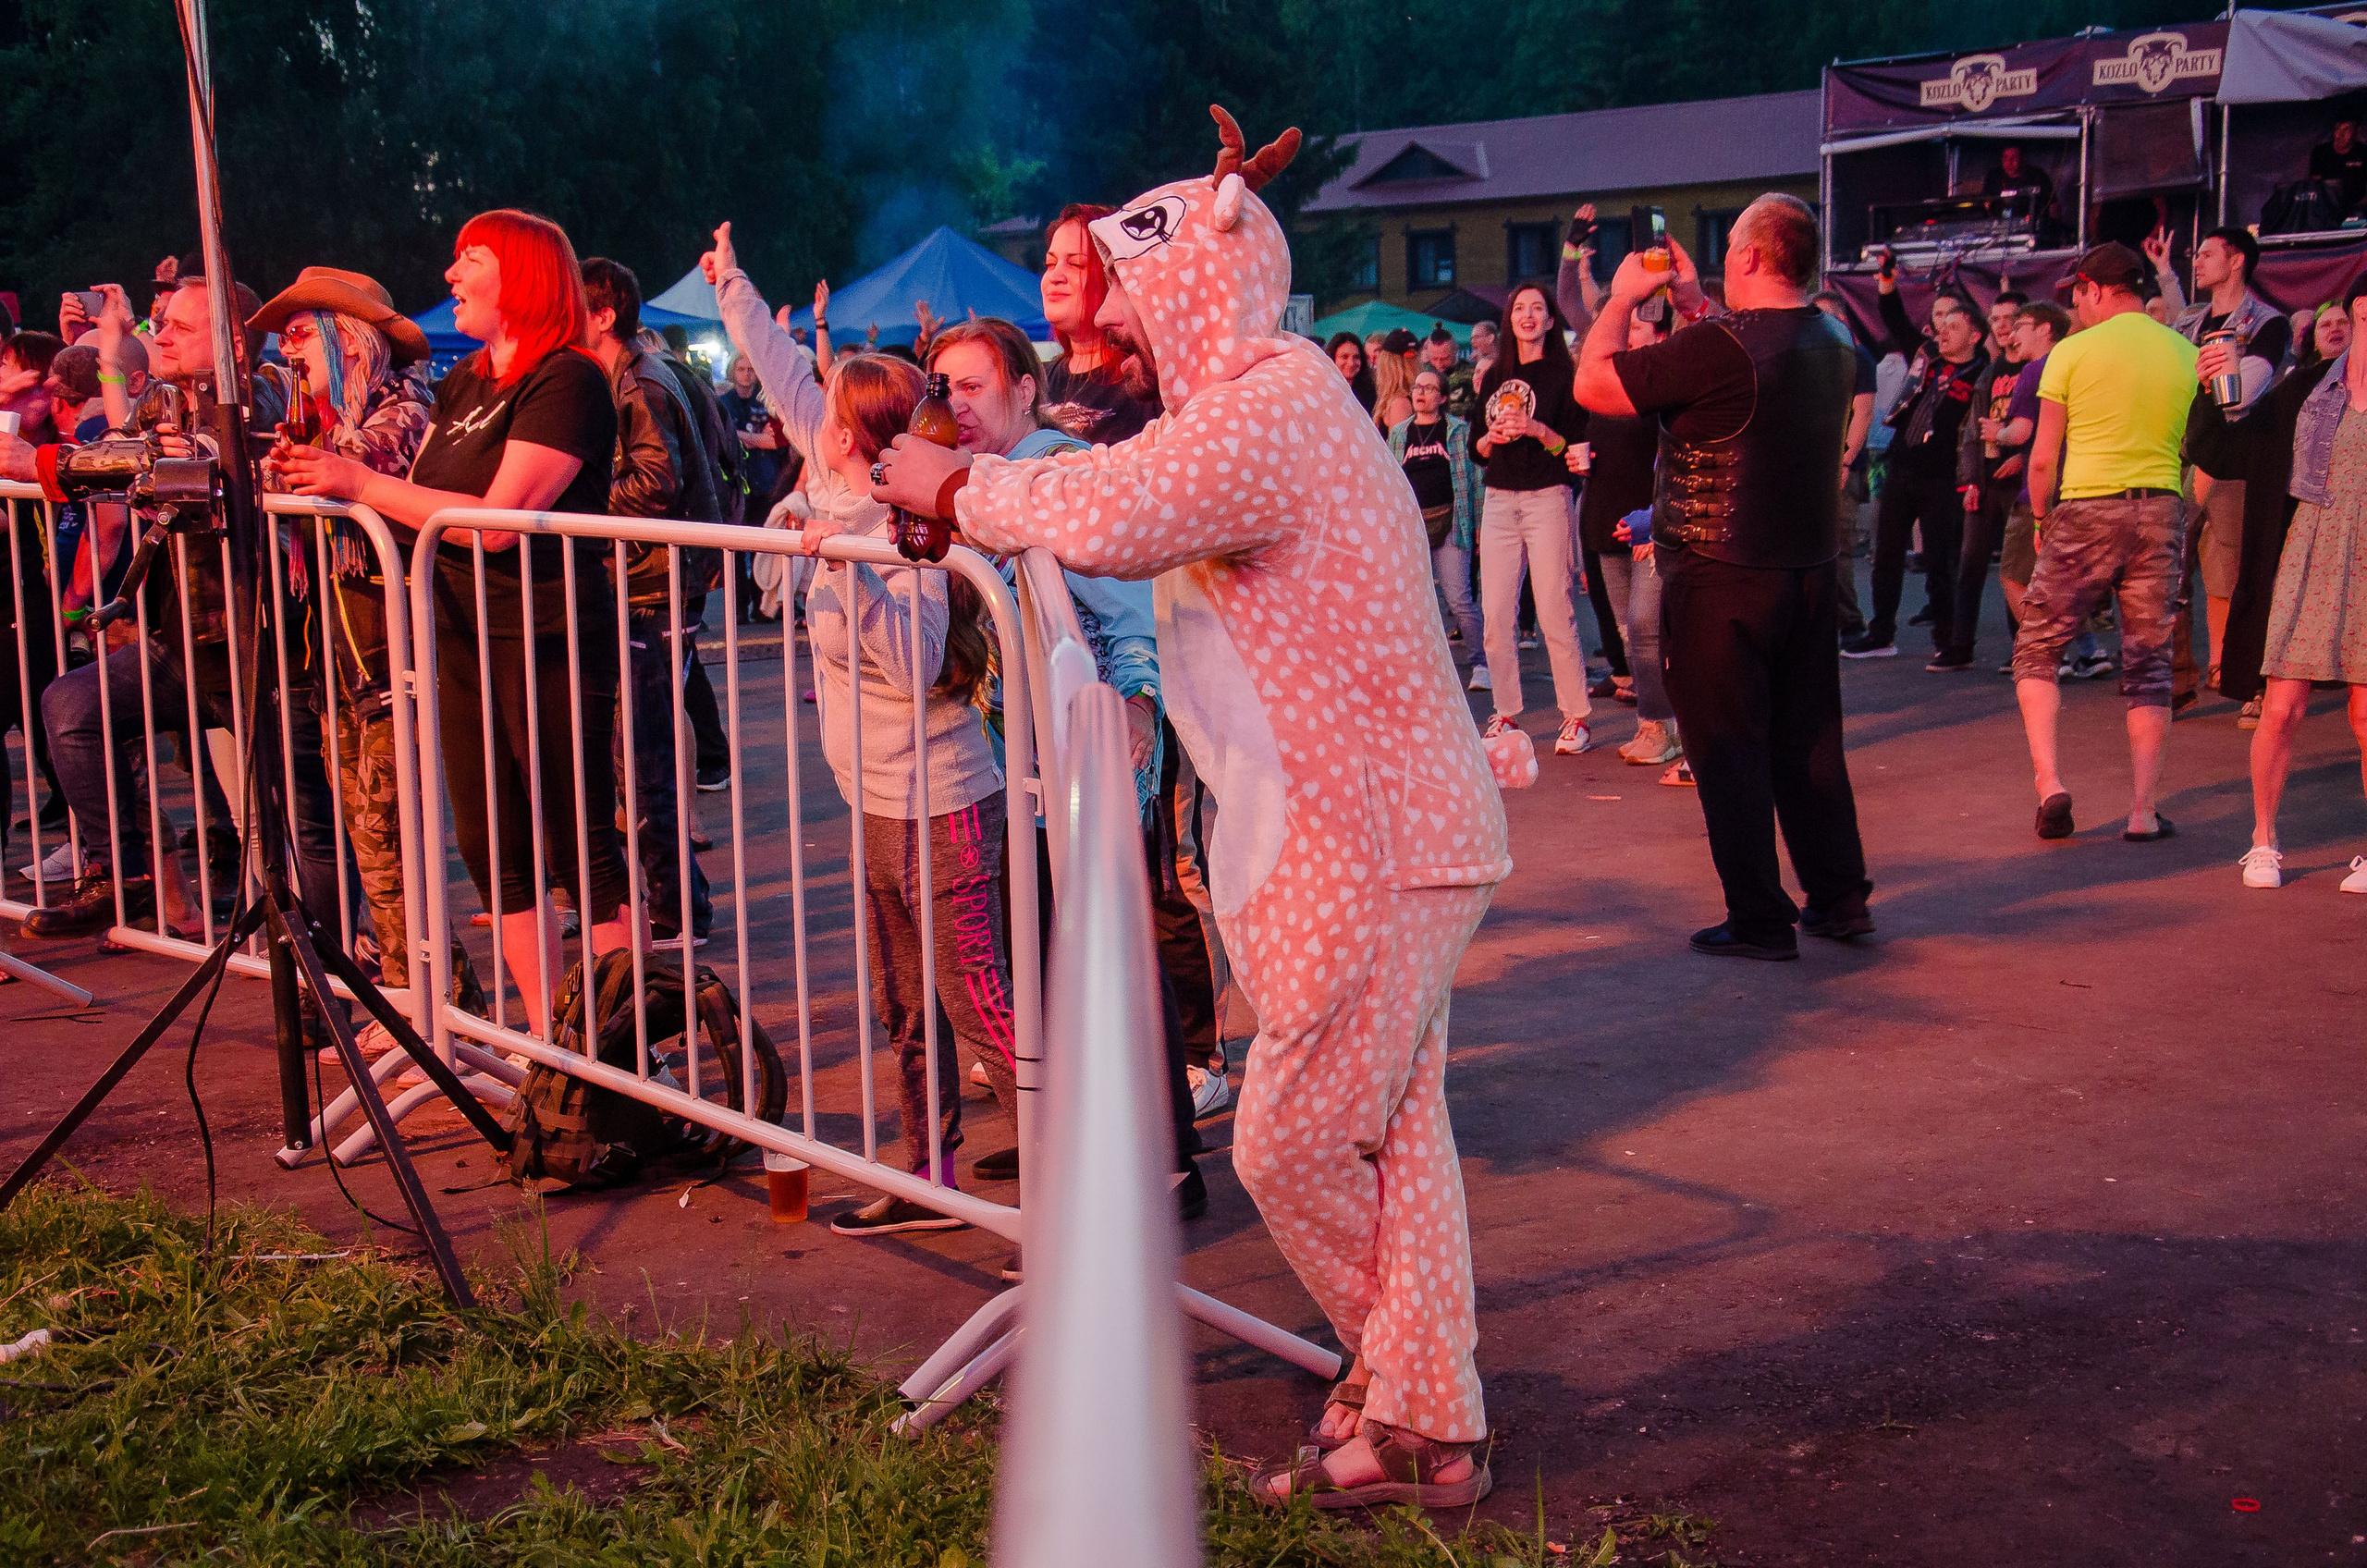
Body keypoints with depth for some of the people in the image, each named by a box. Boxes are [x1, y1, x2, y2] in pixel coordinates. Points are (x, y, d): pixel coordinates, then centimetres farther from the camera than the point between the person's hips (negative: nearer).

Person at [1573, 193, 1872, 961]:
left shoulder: (1719, 346, -20)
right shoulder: (1835, 343, 5)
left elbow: (1593, 385, -14)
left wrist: (1622, 297, 1)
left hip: (1720, 579, -7)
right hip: (1812, 571, 7)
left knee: (1729, 748, 2)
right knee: (1809, 738, 16)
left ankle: (1760, 921, 7)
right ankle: (1840, 898, 22)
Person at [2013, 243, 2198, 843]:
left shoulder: (2072, 352, -3)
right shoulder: (2186, 354, 8)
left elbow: (2043, 459, -2)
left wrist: (2042, 520, 12)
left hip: (2088, 508, -3)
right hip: (2161, 510, 3)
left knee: (2036, 648, 9)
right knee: (2149, 663, 8)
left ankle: (2050, 784, -5)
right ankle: (2143, 812, 6)